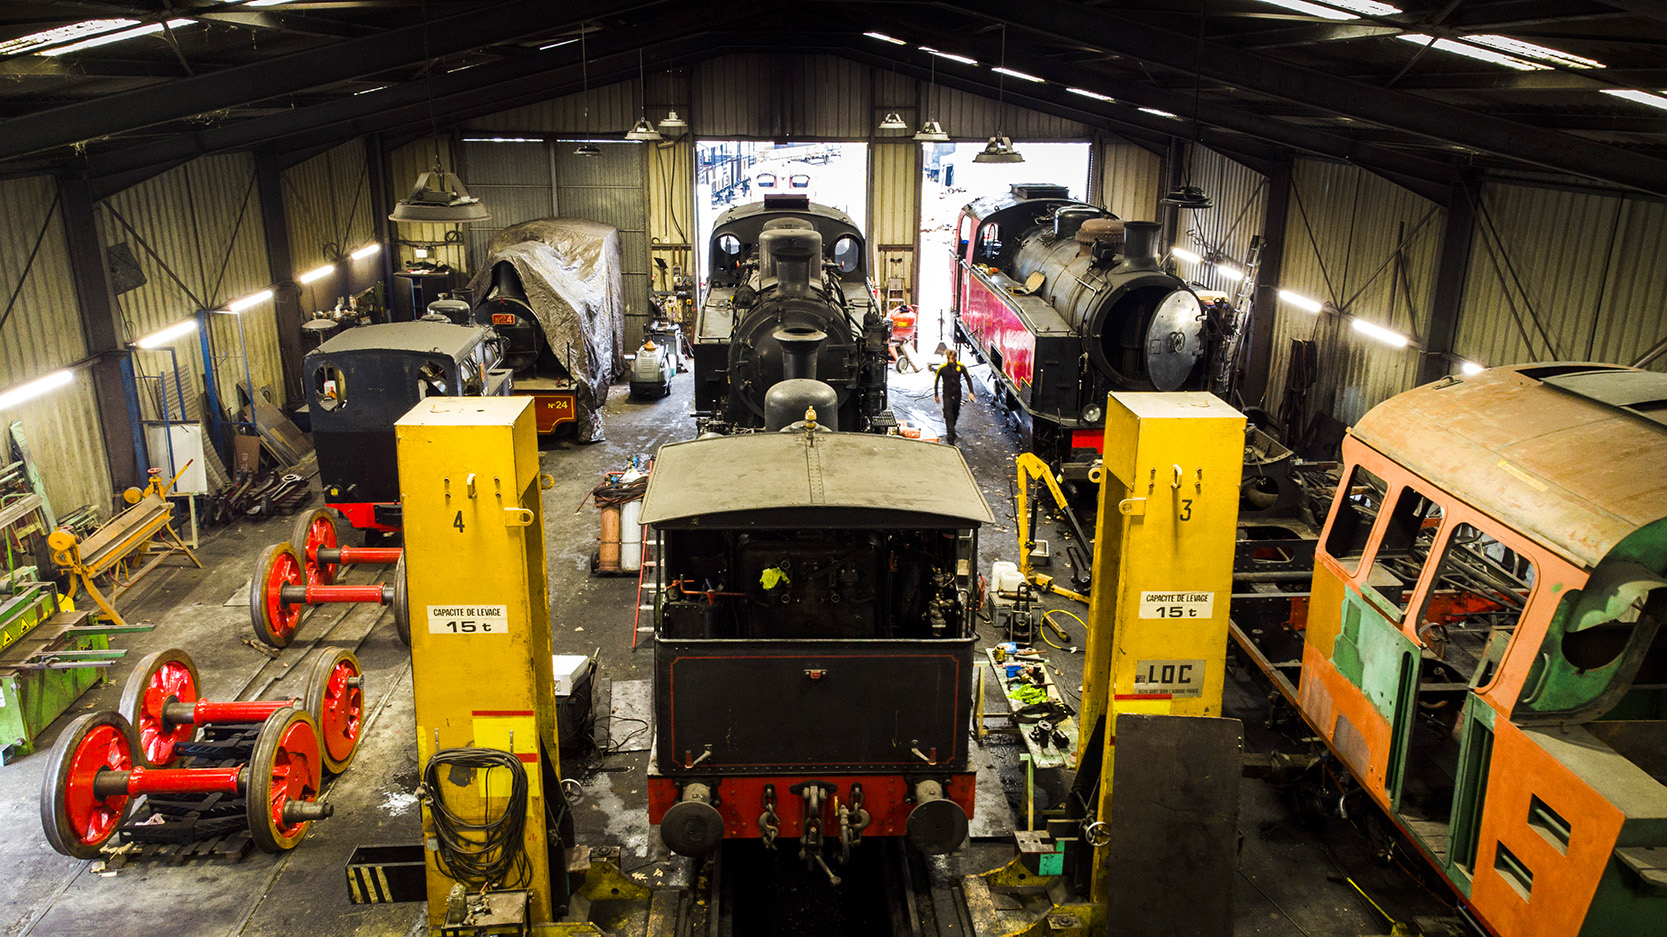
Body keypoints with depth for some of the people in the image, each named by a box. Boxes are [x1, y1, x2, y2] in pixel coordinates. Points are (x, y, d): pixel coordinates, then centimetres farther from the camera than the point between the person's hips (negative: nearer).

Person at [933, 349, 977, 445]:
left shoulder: (961, 367, -7)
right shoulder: (942, 368, -12)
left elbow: (968, 379, 6)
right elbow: (936, 381, 1)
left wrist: (971, 392, -1)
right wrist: (936, 395, 4)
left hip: (957, 395, 3)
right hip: (947, 396, -3)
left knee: (955, 415, 18)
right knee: (948, 416, -11)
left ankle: (951, 429, 45)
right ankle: (950, 438, -11)